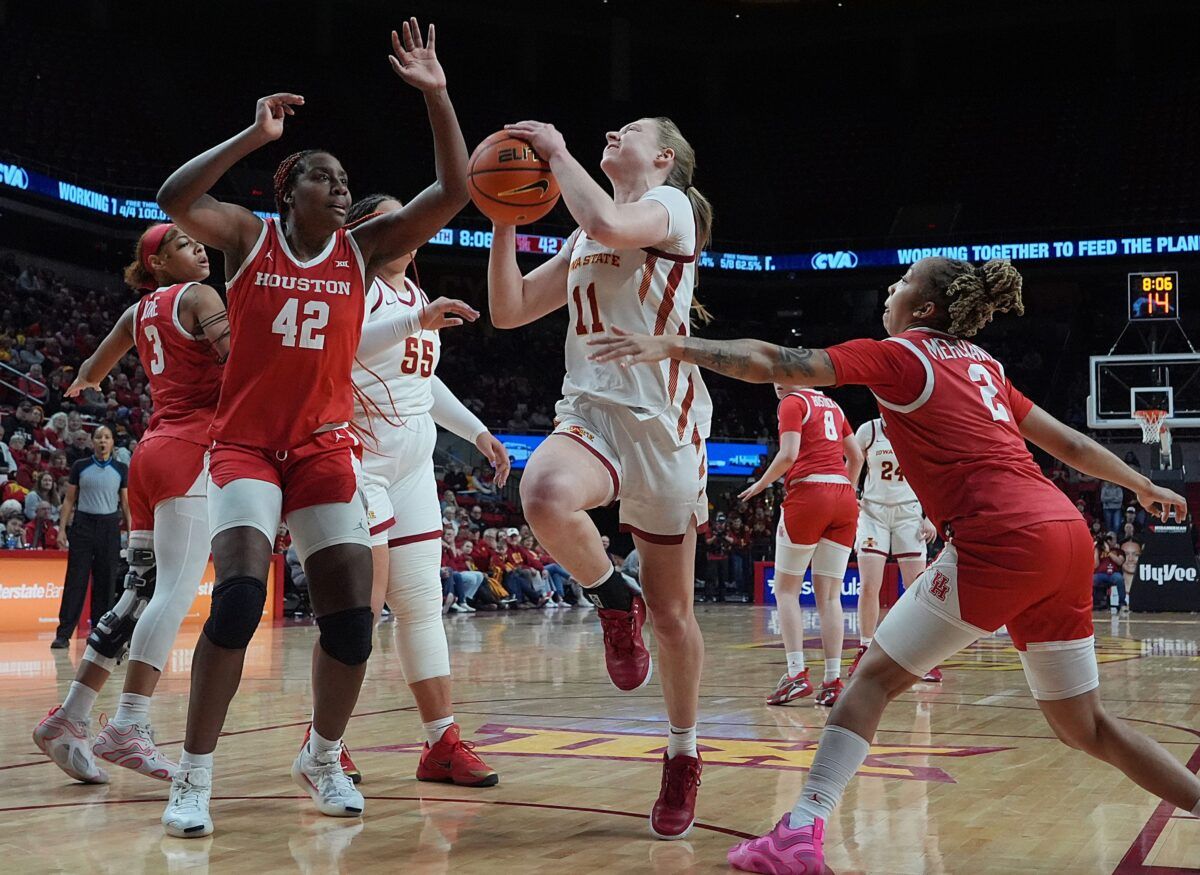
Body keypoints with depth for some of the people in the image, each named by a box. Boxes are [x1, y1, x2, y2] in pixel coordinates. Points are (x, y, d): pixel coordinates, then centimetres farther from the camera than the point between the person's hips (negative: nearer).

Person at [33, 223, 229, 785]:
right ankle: (128, 727, -24)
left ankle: (69, 718, 8)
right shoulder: (197, 297, 0)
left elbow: (90, 374, 37)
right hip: (189, 449, -9)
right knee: (176, 590, -16)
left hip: (153, 450, 9)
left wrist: (80, 385, 58)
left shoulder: (139, 310, 22)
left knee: (140, 593, 9)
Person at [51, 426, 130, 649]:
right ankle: (63, 634, -5)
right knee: (75, 580, -5)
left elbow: (126, 503, 10)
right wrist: (62, 528, 0)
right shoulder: (80, 467, 5)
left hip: (109, 526, 1)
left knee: (105, 582, 2)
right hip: (83, 524, -1)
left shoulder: (121, 470, 8)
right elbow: (69, 500, 8)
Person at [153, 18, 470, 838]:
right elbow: (175, 199, -21)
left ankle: (324, 759, 20)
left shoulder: (365, 250, 3)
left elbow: (453, 195, -6)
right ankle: (194, 778, -10)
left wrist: (437, 96, -14)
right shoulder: (249, 236, -1)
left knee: (352, 614, -4)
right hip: (244, 444, -3)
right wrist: (254, 134, -26)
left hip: (325, 448, 3)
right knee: (240, 594, -22)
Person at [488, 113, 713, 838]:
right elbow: (509, 310, 18)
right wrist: (505, 216, 8)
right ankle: (615, 603, -6)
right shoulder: (583, 241, 20)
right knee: (546, 496, -35)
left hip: (663, 424, -4)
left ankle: (684, 757, 25)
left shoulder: (672, 205, -1)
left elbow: (610, 225, -25)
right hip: (592, 414, 4)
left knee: (673, 615, 4)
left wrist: (557, 153, -11)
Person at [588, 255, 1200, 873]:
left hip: (999, 540, -7)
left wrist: (675, 347, -6)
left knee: (875, 676, -1)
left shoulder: (900, 354, 4)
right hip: (1065, 532, 7)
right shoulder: (984, 366, 23)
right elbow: (1069, 443, 28)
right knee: (1083, 726, 18)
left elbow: (776, 365, -6)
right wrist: (1145, 486, 42)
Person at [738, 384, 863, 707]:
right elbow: (856, 457, 22)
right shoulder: (832, 404, 20)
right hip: (844, 499, 6)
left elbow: (789, 454, -12)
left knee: (786, 589, 4)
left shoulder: (792, 403, 0)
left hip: (808, 493, -6)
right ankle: (833, 681, 0)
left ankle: (797, 673, -8)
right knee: (829, 594, 6)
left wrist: (761, 484, 1)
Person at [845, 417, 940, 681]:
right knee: (869, 587, -8)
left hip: (909, 513, 1)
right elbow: (852, 472, 7)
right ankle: (864, 651, 6)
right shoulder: (868, 430, -2)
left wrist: (929, 517, -1)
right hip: (873, 512, 0)